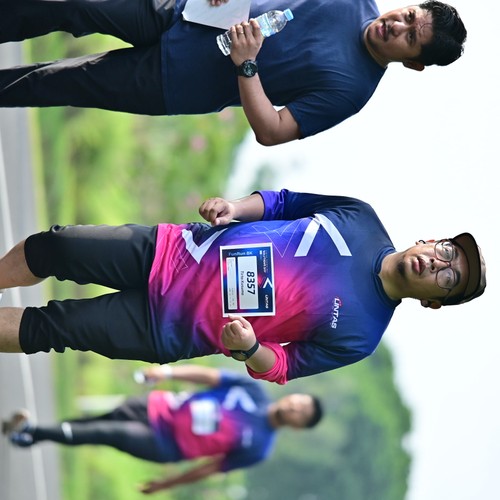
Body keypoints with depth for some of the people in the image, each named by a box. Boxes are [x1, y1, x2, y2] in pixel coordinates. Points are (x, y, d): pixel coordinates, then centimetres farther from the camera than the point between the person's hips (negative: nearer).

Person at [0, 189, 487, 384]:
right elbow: (283, 202, 9)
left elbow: (282, 367, -9)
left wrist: (248, 348, -32)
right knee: (50, 249, 1)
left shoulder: (356, 335, -15)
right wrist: (234, 208, -11)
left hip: (167, 328, -4)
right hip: (168, 251, 4)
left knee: (45, 328, -9)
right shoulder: (359, 219, -4)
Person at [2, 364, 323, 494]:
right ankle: (34, 430, 15)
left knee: (107, 434, -15)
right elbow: (208, 376, -6)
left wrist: (167, 485, -4)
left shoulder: (258, 448, -14)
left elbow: (213, 467, -9)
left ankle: (33, 434, -2)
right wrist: (168, 372, -22)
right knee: (106, 420, -3)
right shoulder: (252, 390, -5)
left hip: (166, 447, -4)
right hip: (162, 410, 4)